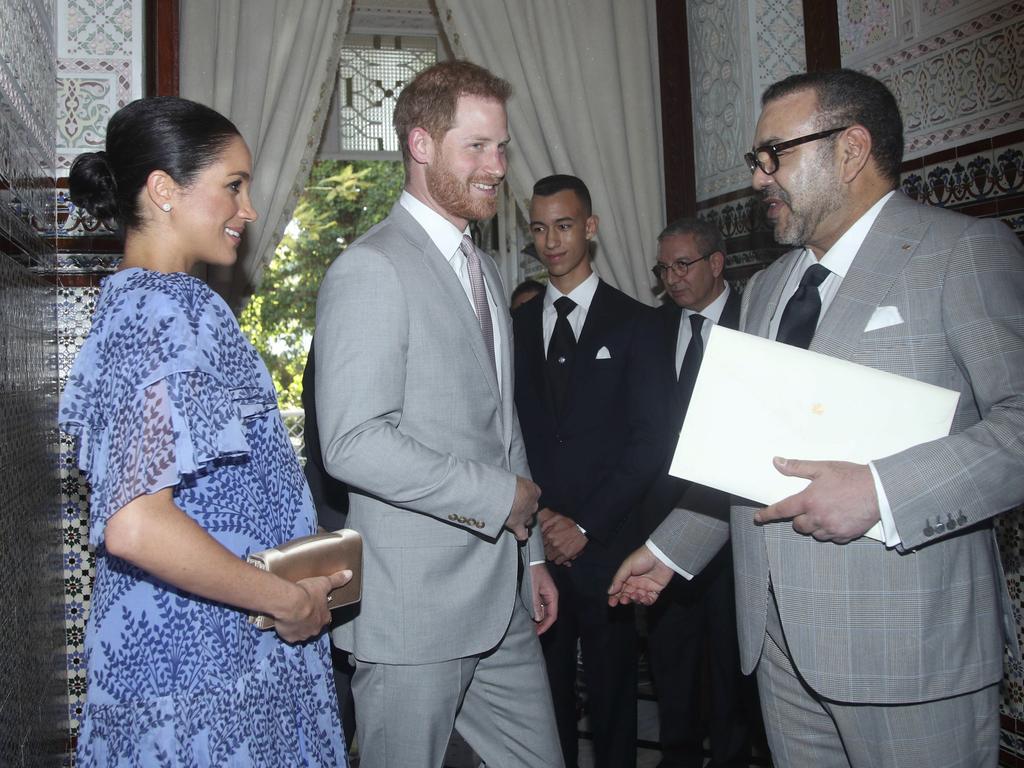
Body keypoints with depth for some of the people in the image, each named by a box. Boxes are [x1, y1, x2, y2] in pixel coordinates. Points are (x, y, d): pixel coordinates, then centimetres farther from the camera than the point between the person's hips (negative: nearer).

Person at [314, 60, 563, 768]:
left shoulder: (486, 272, 16)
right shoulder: (372, 270, -13)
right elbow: (355, 443, -23)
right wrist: (498, 495, -16)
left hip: (504, 602, 8)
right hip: (415, 610, -8)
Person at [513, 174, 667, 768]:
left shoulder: (634, 322, 1)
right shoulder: (518, 325, 10)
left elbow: (650, 440, -5)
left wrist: (586, 524, -10)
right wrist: (533, 517, -5)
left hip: (605, 543, -2)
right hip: (534, 543, 2)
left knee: (612, 690, 8)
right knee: (547, 689, 9)